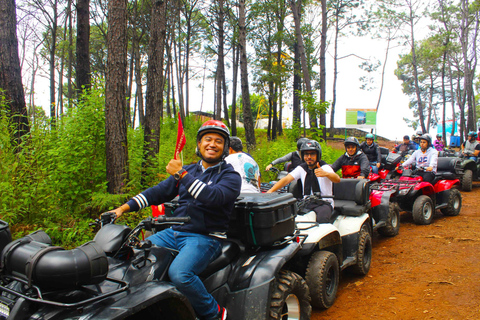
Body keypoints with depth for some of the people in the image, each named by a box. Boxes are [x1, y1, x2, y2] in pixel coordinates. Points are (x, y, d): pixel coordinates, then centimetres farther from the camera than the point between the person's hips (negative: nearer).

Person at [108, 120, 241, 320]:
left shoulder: (230, 176, -1)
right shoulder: (188, 171, 18)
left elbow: (213, 197, -22)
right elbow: (158, 192, 17)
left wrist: (181, 175, -19)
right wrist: (123, 208, 8)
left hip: (205, 237, -6)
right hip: (174, 232, 7)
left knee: (179, 273, -31)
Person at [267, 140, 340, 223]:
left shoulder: (324, 167, -6)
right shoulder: (301, 168, 8)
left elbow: (337, 179, -25)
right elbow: (286, 179, -3)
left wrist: (326, 173, -49)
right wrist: (271, 191, -20)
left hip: (324, 203, -4)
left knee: (321, 219, -35)